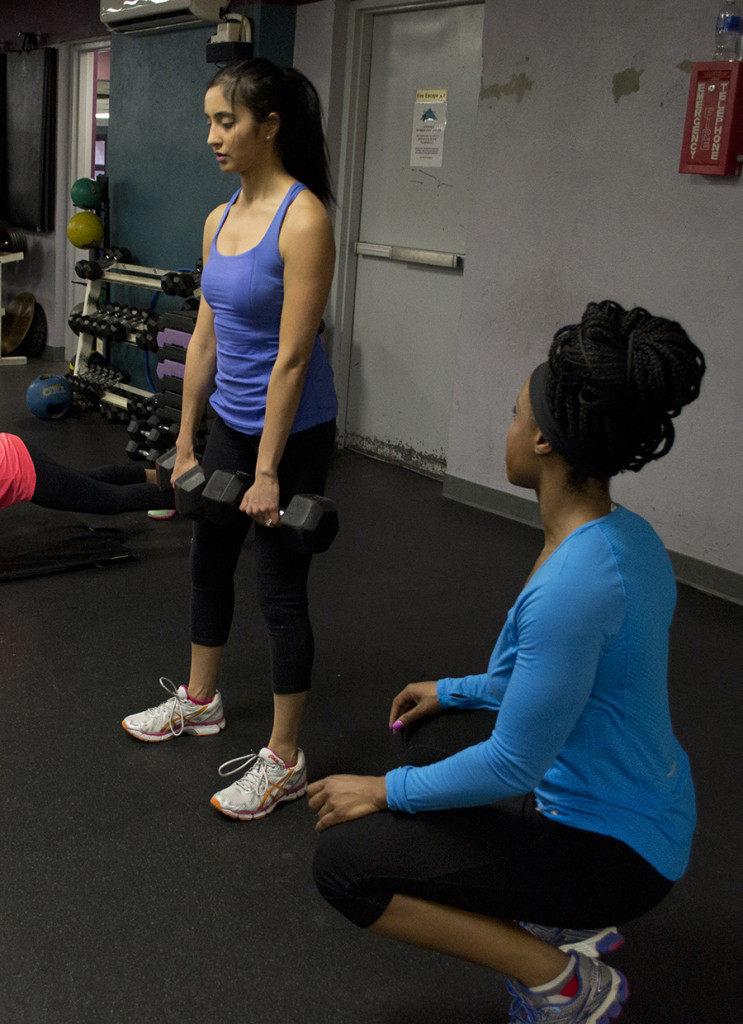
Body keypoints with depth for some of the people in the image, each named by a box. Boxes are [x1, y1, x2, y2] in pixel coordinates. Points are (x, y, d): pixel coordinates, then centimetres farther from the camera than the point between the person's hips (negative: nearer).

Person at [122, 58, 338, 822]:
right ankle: (199, 701, 43)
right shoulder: (221, 218, 6)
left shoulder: (303, 220, -19)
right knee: (209, 562, 21)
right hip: (231, 420, 8)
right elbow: (205, 337, 9)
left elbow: (291, 357, -21)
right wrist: (185, 444, 10)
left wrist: (268, 474, -19)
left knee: (280, 590, 1)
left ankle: (283, 761, 16)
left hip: (292, 431, -8)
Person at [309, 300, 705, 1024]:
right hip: (631, 805, 9)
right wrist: (457, 690, 20)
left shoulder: (573, 583, -32)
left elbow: (515, 766, -25)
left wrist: (388, 790, -11)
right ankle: (565, 917, 20)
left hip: (611, 845, -9)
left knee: (343, 860, -11)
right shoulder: (625, 536, -2)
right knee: (431, 724, 27)